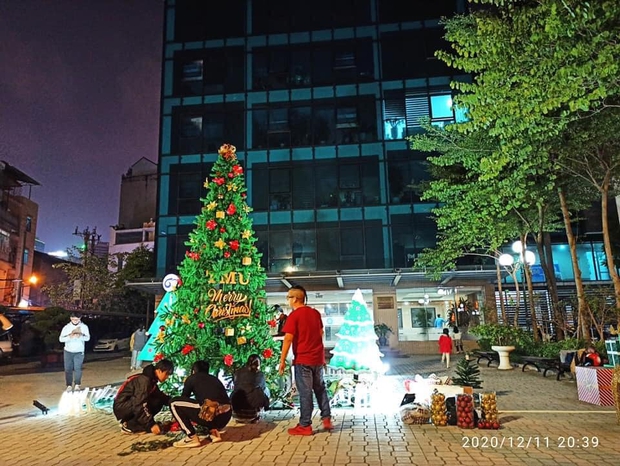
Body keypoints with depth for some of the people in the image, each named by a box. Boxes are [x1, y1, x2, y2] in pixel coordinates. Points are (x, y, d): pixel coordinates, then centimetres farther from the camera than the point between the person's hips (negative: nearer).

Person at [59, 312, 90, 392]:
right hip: (68, 351, 1)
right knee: (68, 369, 4)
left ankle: (77, 385, 10)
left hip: (79, 352, -1)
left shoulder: (84, 327, -4)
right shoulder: (66, 327, -3)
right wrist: (70, 336, -26)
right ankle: (69, 385, 15)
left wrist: (80, 336, -27)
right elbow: (61, 339, -7)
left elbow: (87, 337, -6)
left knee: (78, 368, -3)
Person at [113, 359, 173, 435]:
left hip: (131, 405, 9)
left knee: (159, 402, -3)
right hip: (121, 407, -9)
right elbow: (139, 405, -30)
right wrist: (151, 425, -27)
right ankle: (128, 425, -13)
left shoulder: (152, 379, 5)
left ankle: (132, 421, 1)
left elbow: (161, 396, 15)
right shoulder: (144, 380, -24)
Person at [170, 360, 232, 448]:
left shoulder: (192, 378, 18)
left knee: (174, 403, 9)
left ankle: (192, 438, 5)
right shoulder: (215, 379, 31)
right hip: (226, 416, 6)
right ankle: (213, 432, 16)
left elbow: (183, 399, 28)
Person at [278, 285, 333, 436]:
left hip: (302, 359, -6)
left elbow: (288, 339, -17)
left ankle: (305, 426, 7)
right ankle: (326, 419, 18)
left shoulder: (294, 315, -12)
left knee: (305, 392, 0)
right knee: (320, 389, 18)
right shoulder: (315, 313, 8)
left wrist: (282, 361, -13)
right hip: (318, 358, 6)